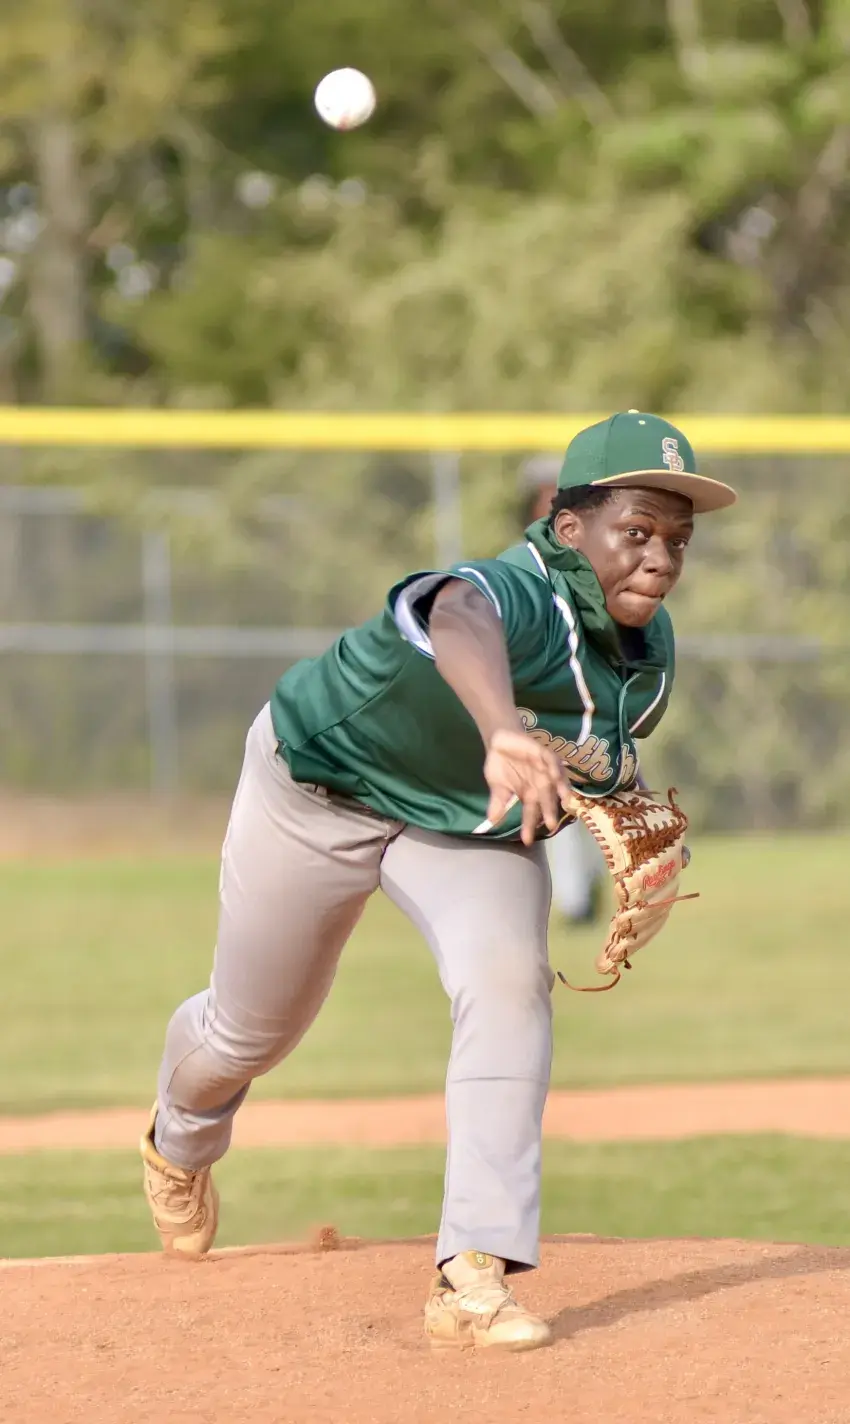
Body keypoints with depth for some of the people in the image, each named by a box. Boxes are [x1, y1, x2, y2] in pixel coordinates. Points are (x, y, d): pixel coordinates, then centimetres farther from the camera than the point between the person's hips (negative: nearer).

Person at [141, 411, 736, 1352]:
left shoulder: (648, 647, -14)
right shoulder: (526, 597, -40)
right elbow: (461, 618, -68)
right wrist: (504, 736, -88)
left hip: (475, 823, 5)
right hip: (322, 783, -5)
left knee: (507, 982, -23)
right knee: (252, 1027, 14)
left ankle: (473, 1278, -24)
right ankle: (181, 1137, 53)